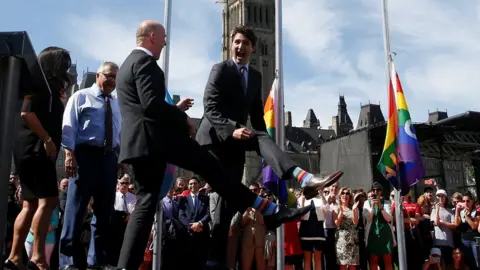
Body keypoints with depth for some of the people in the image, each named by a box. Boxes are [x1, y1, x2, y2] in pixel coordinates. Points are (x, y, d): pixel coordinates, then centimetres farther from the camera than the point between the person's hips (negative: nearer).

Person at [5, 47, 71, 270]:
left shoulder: (49, 89, 21)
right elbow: (27, 112, -20)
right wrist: (47, 140, -20)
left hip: (36, 151, 10)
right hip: (35, 149, -10)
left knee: (31, 204, 8)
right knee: (47, 201, -15)